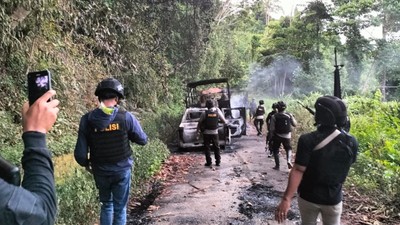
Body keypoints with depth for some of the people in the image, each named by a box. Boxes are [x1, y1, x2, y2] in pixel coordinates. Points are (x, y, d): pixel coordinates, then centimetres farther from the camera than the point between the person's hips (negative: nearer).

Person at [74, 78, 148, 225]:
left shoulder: (87, 119, -11)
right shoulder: (126, 117, -15)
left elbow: (80, 153, -10)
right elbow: (143, 140, -3)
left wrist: (86, 165, 10)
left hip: (100, 171, 2)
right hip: (122, 170, -2)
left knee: (106, 204, 24)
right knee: (120, 208, 12)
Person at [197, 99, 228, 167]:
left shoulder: (205, 113, -11)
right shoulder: (217, 111, -7)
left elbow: (199, 123, -4)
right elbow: (223, 120, 1)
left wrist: (198, 131, 9)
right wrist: (226, 122, 23)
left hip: (206, 133, -2)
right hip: (215, 132, 2)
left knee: (207, 147, 7)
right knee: (216, 147, 13)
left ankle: (208, 162, 7)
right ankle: (218, 162, 16)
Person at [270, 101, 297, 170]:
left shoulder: (274, 116, -13)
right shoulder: (289, 115, -7)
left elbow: (272, 129, -12)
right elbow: (295, 124, 3)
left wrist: (272, 135, 4)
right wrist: (292, 117, 18)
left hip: (277, 136, -2)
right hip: (287, 136, 2)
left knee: (275, 150, 15)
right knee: (288, 149, 21)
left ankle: (277, 165, 16)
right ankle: (289, 161, -4)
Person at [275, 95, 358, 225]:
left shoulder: (307, 140, -22)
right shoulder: (351, 142, -12)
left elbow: (298, 171, -26)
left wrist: (286, 199, -24)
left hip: (308, 196, -1)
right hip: (333, 198, 2)